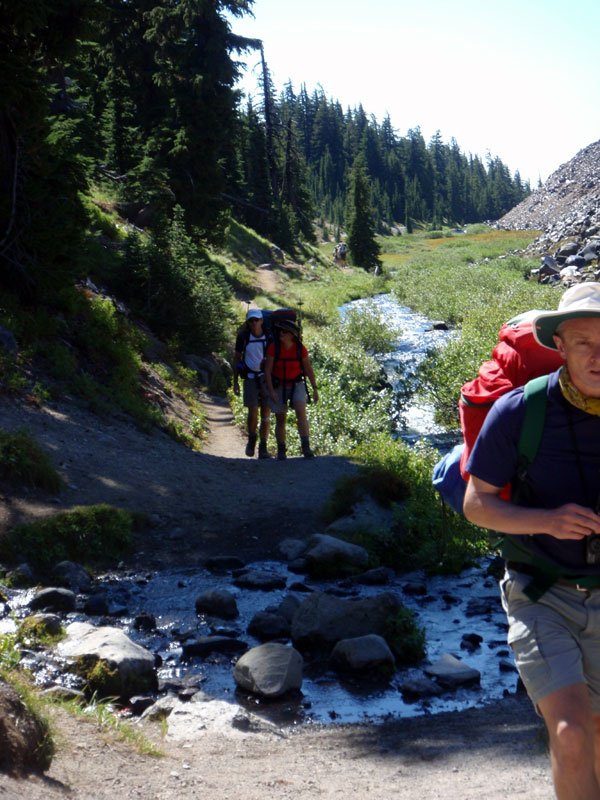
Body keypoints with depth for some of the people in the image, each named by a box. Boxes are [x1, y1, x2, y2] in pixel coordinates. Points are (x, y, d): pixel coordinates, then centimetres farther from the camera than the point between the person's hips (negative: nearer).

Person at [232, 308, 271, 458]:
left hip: (267, 378, 1)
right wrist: (235, 382, 2)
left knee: (266, 414, 0)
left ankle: (263, 448, 7)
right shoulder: (243, 336, -4)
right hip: (250, 379, -1)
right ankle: (251, 438, 17)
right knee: (253, 413, -11)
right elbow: (237, 358, 5)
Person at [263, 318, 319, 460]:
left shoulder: (300, 348, -14)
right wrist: (271, 391, -22)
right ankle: (281, 451, 20)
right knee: (281, 420, 3)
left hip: (296, 385, 0)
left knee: (301, 412, -22)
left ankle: (306, 448, -24)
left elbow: (309, 369, -3)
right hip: (278, 386, 0)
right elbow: (267, 370, -15)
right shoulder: (273, 347, -17)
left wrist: (315, 389, -1)